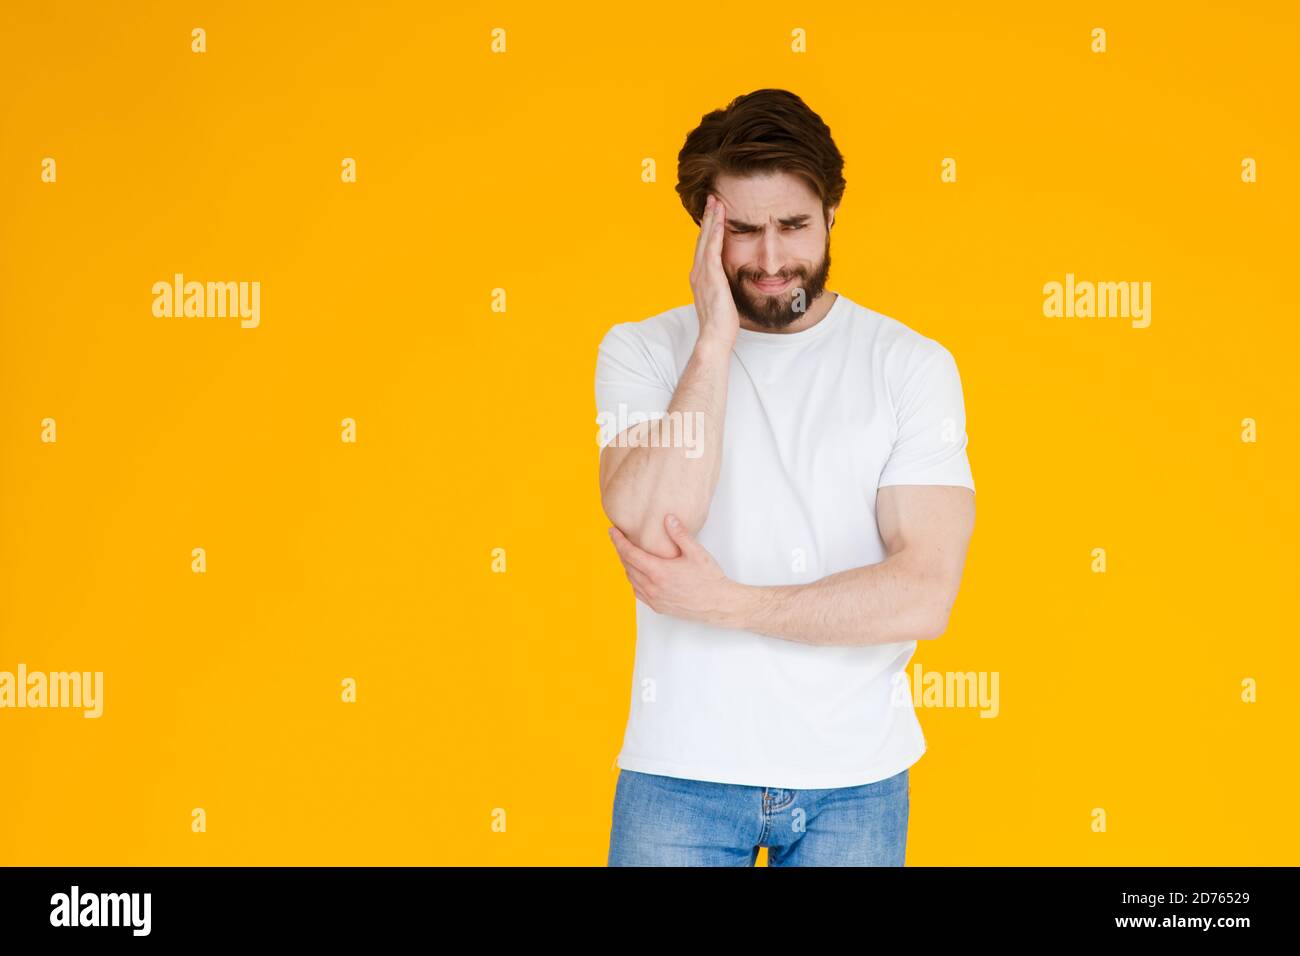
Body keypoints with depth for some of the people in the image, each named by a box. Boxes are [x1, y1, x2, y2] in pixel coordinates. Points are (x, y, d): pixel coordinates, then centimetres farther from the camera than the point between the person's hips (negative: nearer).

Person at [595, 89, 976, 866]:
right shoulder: (641, 351, -1)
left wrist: (723, 602, -16)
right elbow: (650, 529, -17)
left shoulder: (912, 366, -4)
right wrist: (715, 339, -17)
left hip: (854, 778, 0)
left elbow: (925, 595, -13)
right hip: (681, 770, 0)